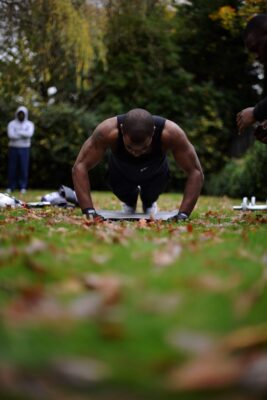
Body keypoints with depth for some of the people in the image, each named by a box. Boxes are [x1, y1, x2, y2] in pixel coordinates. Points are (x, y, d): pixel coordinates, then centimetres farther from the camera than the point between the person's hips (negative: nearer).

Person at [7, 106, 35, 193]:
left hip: (24, 149, 0)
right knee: (12, 168, 0)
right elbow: (10, 135, -12)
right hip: (13, 148, 0)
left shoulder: (29, 124, 8)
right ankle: (11, 187, 6)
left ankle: (23, 187, 2)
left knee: (24, 168, -3)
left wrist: (18, 132, -12)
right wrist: (23, 134, -9)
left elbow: (29, 134, -12)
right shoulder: (12, 124, 5)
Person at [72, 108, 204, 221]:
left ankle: (149, 203, 27)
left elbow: (195, 172, -34)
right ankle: (129, 202, 28)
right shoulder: (108, 131, -42)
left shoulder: (171, 133, -41)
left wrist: (182, 215, -41)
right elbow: (80, 167, -36)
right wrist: (89, 212, -44)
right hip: (121, 173, 0)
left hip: (155, 174, 0)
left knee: (149, 199, -10)